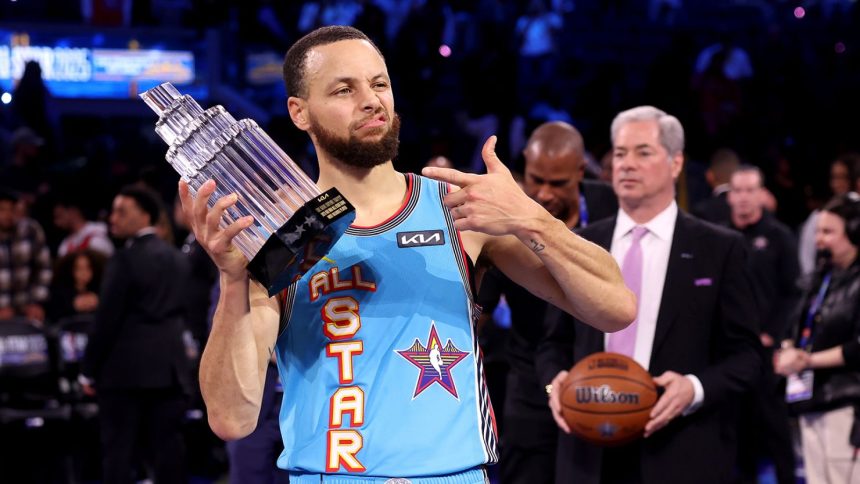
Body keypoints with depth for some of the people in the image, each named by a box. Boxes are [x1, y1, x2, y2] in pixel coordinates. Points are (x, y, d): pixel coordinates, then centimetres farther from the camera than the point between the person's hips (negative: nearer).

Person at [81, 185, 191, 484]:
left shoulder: (126, 260, -10)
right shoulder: (176, 259, 13)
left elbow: (107, 320, -11)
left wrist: (89, 370, -5)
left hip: (125, 369, -6)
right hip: (169, 368, 6)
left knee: (118, 450, -3)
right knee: (168, 448, 5)